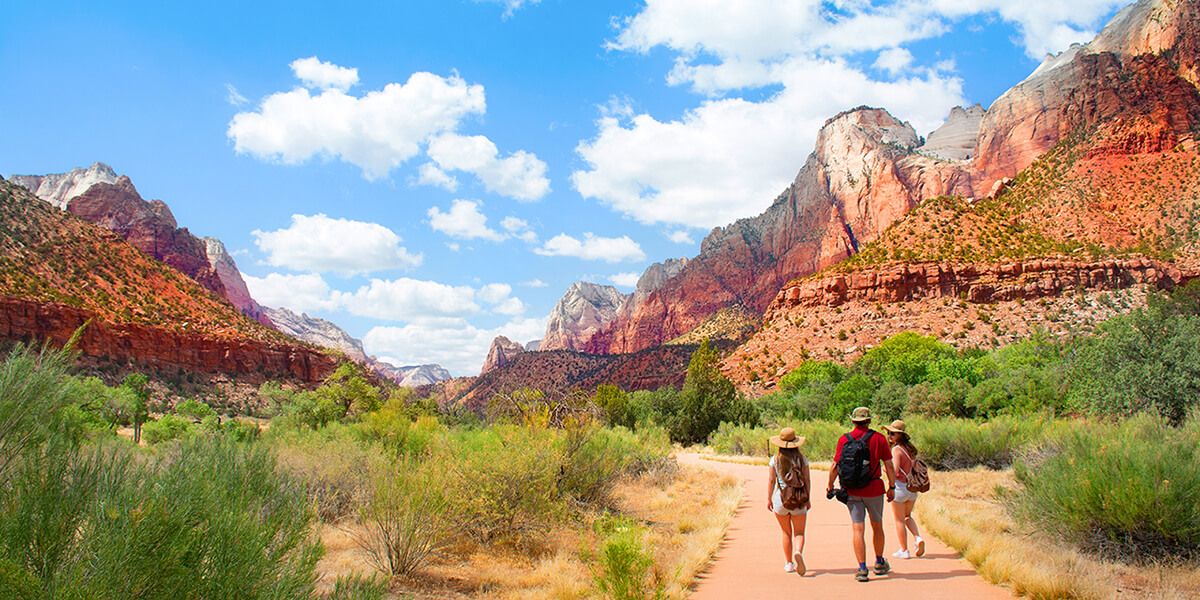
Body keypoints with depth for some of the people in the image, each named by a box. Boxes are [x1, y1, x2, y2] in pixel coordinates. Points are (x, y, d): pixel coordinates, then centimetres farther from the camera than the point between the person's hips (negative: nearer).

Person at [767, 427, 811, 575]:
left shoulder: (775, 459, -2)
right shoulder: (801, 458, 0)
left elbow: (771, 480, -4)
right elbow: (807, 480, 0)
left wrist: (769, 499, 3)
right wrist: (808, 499, 7)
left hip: (780, 499, 1)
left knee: (786, 533, 14)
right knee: (799, 533, 5)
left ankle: (789, 563, 17)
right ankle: (798, 552, -24)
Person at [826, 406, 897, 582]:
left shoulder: (844, 439, -2)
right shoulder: (879, 438, -2)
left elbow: (835, 467, -3)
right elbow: (889, 465, -4)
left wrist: (830, 487, 8)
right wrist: (892, 486, 4)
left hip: (852, 491, 0)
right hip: (874, 489, 1)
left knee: (858, 529, 0)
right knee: (877, 526, 18)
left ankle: (862, 569, -5)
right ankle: (879, 563, 33)